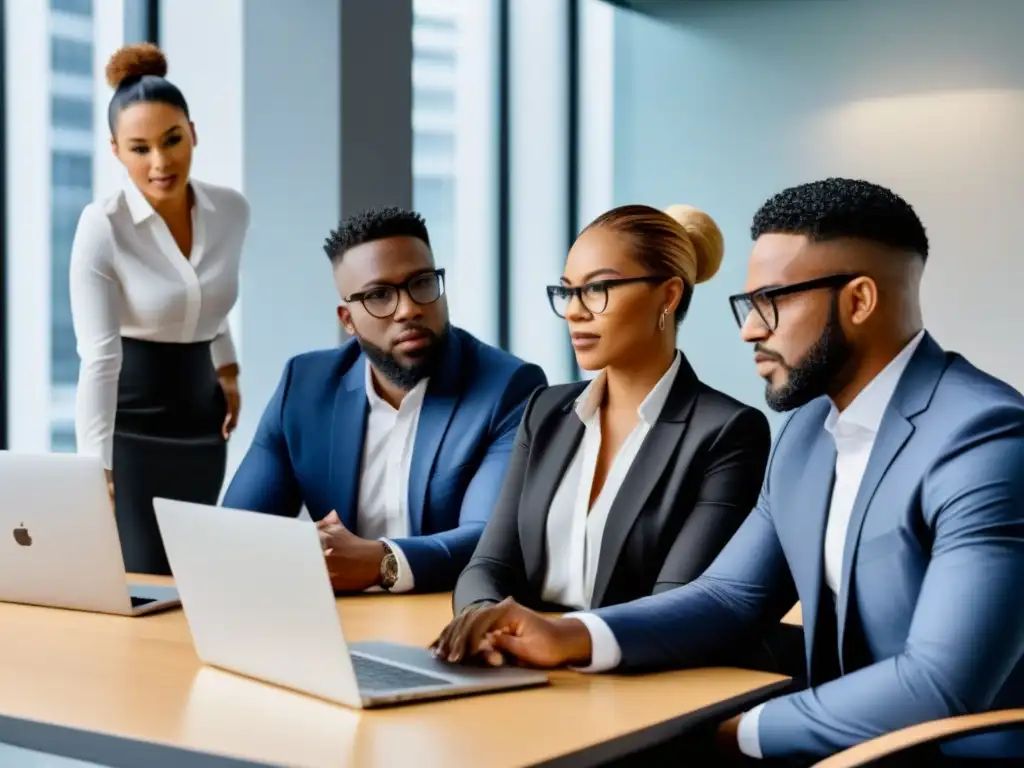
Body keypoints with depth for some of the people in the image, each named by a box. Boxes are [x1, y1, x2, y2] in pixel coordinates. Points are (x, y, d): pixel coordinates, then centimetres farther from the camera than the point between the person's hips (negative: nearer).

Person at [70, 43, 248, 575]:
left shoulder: (231, 212, -4)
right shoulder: (101, 227, -18)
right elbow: (98, 358, -25)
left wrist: (227, 372, 11)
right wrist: (96, 468, -31)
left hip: (200, 414, 5)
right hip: (131, 418, -4)